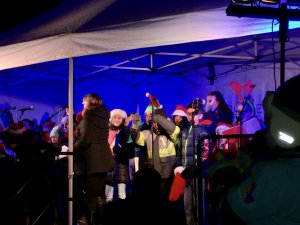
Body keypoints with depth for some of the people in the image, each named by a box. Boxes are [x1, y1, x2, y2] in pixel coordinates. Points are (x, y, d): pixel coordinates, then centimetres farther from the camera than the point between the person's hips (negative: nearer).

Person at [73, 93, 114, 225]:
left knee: (90, 197, -2)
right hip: (104, 160, 8)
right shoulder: (103, 117, 11)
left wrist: (72, 149, -7)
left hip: (91, 162, -8)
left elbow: (85, 140, -23)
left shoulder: (89, 117, -13)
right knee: (100, 195, 15)